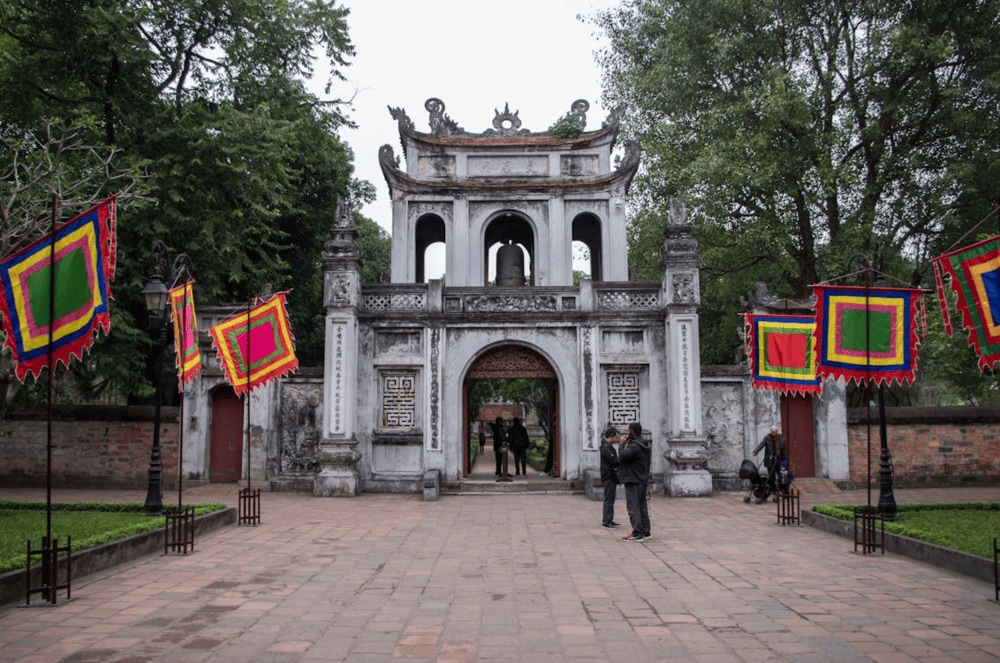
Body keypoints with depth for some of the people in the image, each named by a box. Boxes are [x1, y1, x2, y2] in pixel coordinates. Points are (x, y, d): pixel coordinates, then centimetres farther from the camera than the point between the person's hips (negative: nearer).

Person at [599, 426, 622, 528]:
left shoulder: (608, 446, 18)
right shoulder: (605, 447, -16)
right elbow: (613, 460, -21)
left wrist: (621, 460, 4)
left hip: (611, 476, 10)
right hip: (609, 476, -10)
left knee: (610, 499, 14)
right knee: (609, 499, -7)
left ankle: (609, 520, 19)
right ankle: (606, 521, -5)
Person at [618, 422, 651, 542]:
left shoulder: (635, 446, -19)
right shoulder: (646, 444, 14)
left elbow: (623, 456, -24)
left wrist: (621, 444, -9)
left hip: (633, 481, -10)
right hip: (643, 480, 10)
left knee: (633, 507, -8)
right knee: (642, 506, 16)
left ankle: (637, 533, -10)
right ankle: (645, 530, 22)